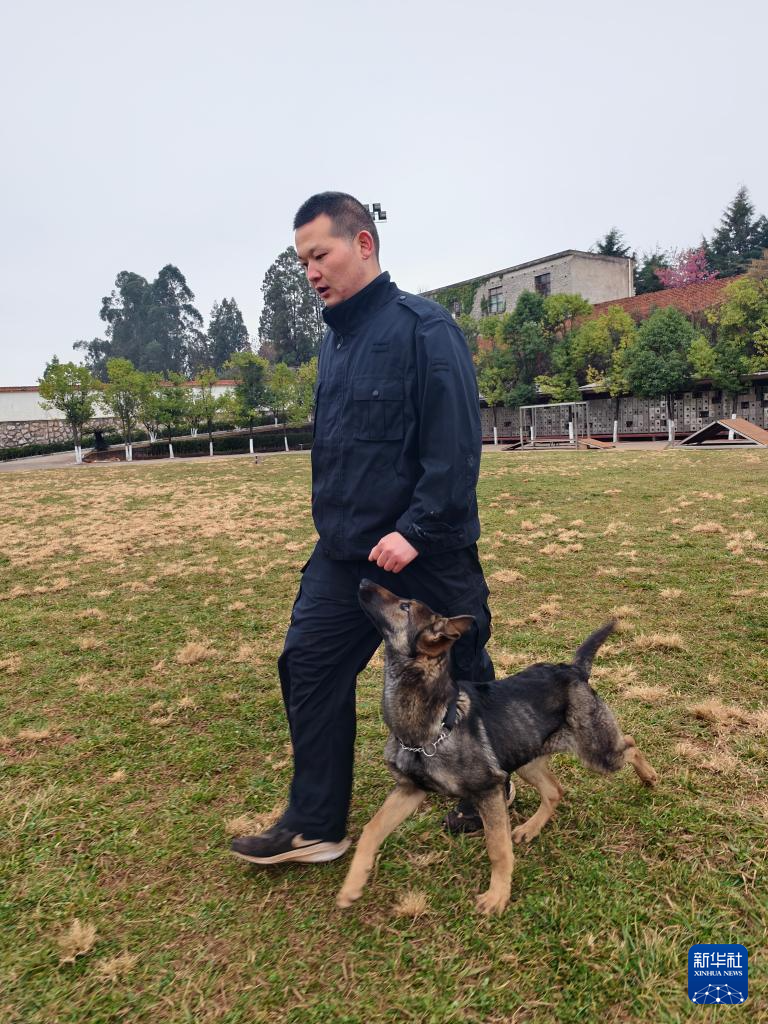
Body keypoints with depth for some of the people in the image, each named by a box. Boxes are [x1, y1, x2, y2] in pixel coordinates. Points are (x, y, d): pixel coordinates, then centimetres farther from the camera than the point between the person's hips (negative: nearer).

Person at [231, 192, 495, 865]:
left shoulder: (423, 327, -13)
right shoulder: (336, 337, 12)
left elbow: (456, 443, -19)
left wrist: (417, 531, -24)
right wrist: (335, 523, 15)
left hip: (424, 551, -7)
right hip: (344, 551, 8)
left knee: (459, 676, 10)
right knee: (309, 666, 6)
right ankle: (315, 826, 20)